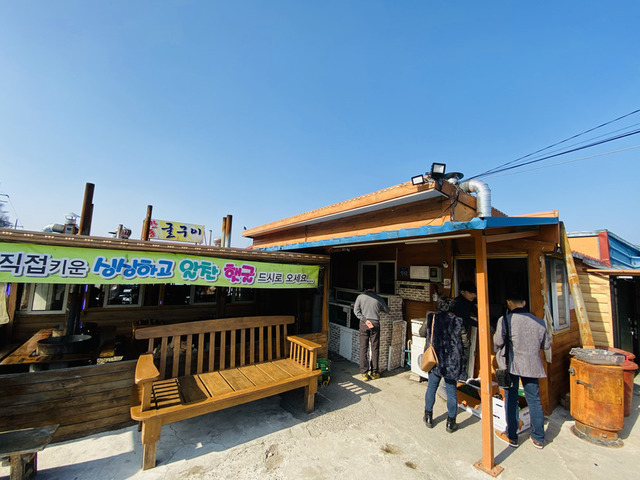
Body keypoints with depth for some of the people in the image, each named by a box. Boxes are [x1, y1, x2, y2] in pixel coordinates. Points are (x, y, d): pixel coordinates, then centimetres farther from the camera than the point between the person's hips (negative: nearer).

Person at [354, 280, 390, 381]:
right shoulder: (378, 299, 1)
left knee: (363, 348, 5)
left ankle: (364, 373, 6)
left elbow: (356, 310, -8)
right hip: (375, 324, 0)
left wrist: (365, 320, -9)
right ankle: (374, 372, 17)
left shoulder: (360, 297, 1)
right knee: (375, 349, 10)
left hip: (363, 324, 0)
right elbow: (387, 311, 15)